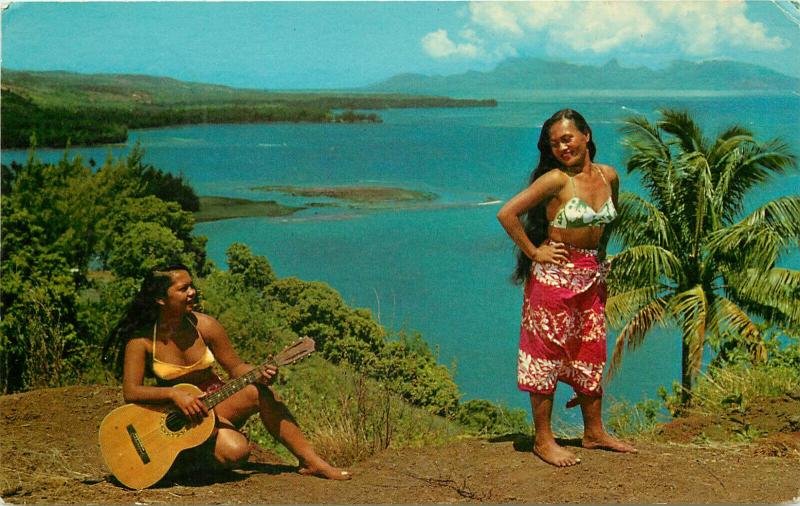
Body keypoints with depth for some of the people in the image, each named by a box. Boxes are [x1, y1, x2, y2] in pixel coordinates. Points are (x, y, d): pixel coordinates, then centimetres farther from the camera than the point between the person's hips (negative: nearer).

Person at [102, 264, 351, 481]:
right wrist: (174, 394, -33)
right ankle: (189, 456, 2)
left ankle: (311, 461, -19)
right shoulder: (142, 339, -16)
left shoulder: (204, 326, -9)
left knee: (260, 391, -28)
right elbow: (131, 391, -19)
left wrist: (258, 374, -23)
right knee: (236, 451, -31)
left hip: (217, 403, 4)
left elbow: (236, 368, -1)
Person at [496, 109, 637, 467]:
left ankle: (594, 432, 28)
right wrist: (533, 253, -14)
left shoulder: (608, 176, 3)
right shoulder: (556, 180, -14)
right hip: (555, 276, -6)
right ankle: (543, 440, 9)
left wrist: (601, 250, 13)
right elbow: (507, 214, -18)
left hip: (593, 276, 6)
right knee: (548, 355, 0)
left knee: (592, 353, 14)